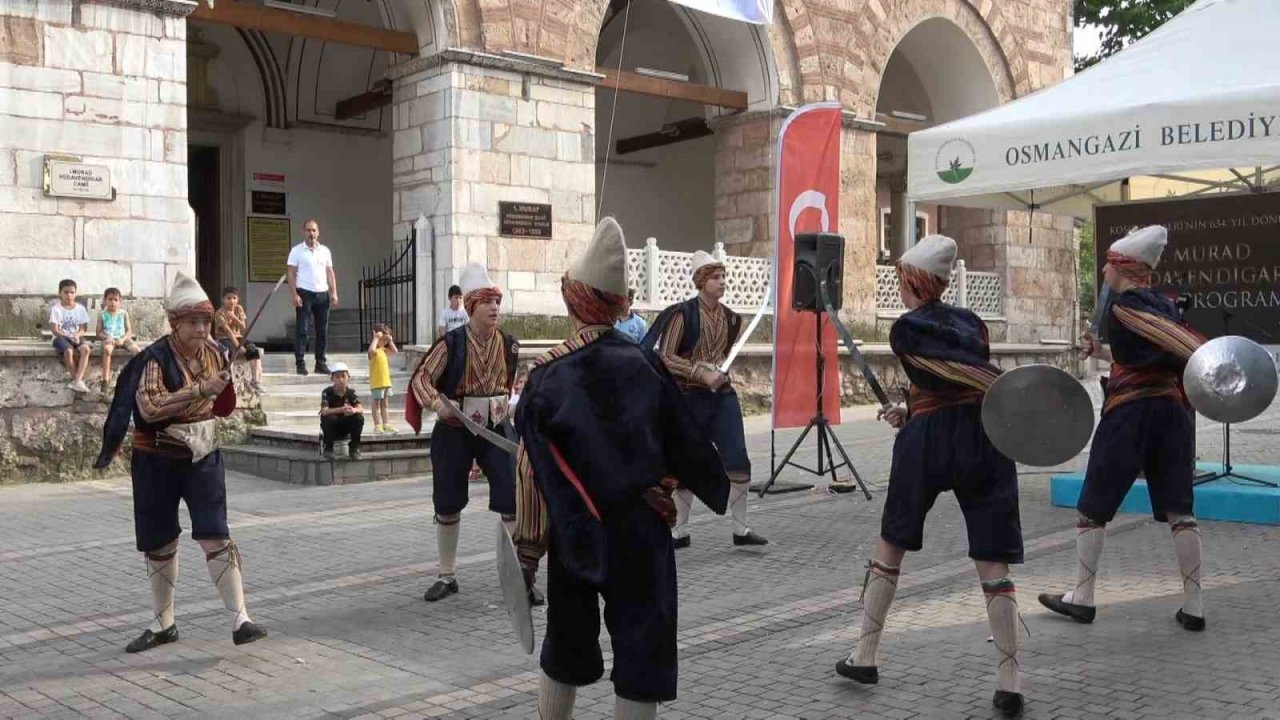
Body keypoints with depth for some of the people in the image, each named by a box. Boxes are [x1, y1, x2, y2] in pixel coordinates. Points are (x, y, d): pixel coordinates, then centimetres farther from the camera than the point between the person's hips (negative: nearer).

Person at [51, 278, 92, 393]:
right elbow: (54, 330, -9)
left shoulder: (80, 308, 7)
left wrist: (77, 335, -17)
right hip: (61, 337, -3)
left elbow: (83, 328, 5)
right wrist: (68, 337, -23)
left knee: (85, 349, -32)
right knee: (69, 351, -37)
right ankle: (78, 378, -18)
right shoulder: (56, 309, -3)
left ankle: (77, 380, -35)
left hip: (76, 337, 3)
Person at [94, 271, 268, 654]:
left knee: (215, 536, -9)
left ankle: (240, 621, -10)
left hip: (203, 457, 2)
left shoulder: (214, 352, 0)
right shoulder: (155, 358, -15)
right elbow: (149, 407, -31)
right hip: (157, 461, -2)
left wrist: (224, 386, -5)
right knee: (160, 545, 11)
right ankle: (164, 624, 27)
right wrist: (199, 389, -34)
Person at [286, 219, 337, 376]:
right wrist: (295, 294, -12)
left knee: (322, 330, 5)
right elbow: (291, 274, -3)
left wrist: (334, 293, 3)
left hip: (323, 294, 4)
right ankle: (300, 363, -2)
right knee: (301, 329, -5)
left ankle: (320, 363, 12)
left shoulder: (325, 251, 12)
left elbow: (330, 273, 13)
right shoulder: (297, 251, 1)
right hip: (304, 294, -4)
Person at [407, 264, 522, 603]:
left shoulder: (509, 345, -1)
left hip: (497, 431, 2)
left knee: (513, 500, -5)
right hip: (454, 432, -2)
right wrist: (437, 403, -29)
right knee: (447, 505, 8)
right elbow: (421, 378, -12)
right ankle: (446, 576, 25)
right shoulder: (451, 343, -12)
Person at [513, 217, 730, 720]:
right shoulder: (644, 364, -6)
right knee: (641, 655, 5)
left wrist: (527, 552, 1)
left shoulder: (546, 377, -7)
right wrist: (722, 494, 18)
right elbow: (685, 444, 1)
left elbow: (532, 473, -7)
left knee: (566, 645, 20)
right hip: (640, 532, -1)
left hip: (571, 536, 2)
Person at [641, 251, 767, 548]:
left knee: (738, 461, -4)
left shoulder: (730, 318, 8)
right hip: (689, 397, -4)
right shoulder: (683, 313, -10)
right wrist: (701, 374, -20)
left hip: (723, 395, 4)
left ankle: (741, 529, 7)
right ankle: (681, 532, 18)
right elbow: (665, 357, -14)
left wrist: (720, 373, 9)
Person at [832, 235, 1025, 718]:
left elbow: (960, 376, -9)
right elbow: (965, 386, 15)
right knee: (993, 565, 2)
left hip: (928, 441, -3)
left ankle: (865, 657, 22)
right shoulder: (971, 321, 13)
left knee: (890, 546, 15)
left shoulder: (905, 330, 0)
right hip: (986, 440, 3)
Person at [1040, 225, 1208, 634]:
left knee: (1093, 507, 7)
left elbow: (1172, 337, -23)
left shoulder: (1123, 306, -7)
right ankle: (1193, 607, 8)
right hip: (1173, 410, 7)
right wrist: (1104, 353, 32)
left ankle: (1082, 598, 13)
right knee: (1180, 511, 7)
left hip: (1129, 412, -7)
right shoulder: (1165, 305, 15)